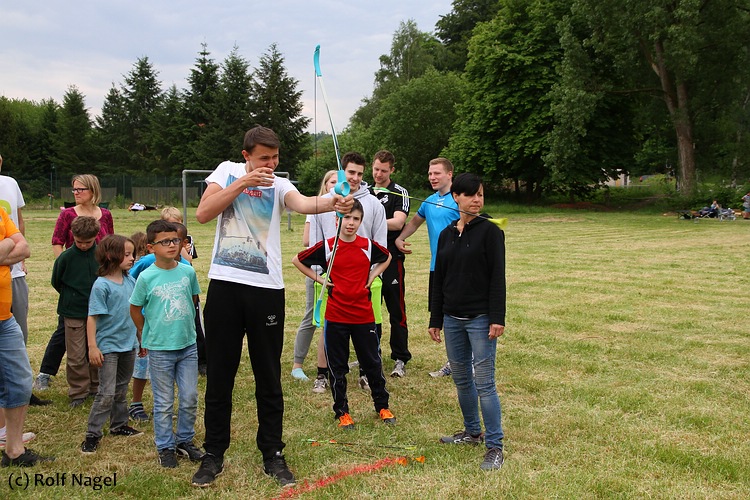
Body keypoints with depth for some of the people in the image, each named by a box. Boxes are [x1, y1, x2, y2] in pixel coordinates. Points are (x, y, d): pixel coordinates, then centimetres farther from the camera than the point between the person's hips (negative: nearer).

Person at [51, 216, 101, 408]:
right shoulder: (66, 257, -10)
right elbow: (56, 282, 5)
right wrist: (72, 298, 11)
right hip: (74, 313, -1)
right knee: (76, 356, 2)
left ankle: (97, 386, 27)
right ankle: (78, 391, 15)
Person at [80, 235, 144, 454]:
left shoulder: (131, 281, 4)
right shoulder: (101, 285, -15)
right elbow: (92, 317, -15)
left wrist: (141, 337, 19)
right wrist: (92, 346, -18)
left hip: (128, 345, 6)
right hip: (108, 346, -6)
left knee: (121, 389, 18)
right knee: (106, 393, -6)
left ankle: (119, 425, 31)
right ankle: (93, 434, 3)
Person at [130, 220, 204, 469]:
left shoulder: (188, 271, -3)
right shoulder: (146, 277, -11)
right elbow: (135, 309, 1)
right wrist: (147, 334, 9)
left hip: (188, 345, 3)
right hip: (160, 348, -3)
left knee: (190, 398, 10)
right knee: (164, 403, 7)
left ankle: (185, 441, 28)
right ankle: (165, 447, 22)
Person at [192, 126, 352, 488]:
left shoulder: (279, 185, 3)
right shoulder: (227, 171, 6)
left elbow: (302, 203, -20)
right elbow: (203, 214, -8)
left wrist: (331, 202, -42)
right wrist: (243, 183, -16)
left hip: (266, 289, 0)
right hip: (224, 285, 1)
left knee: (269, 378, 7)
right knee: (219, 376, 9)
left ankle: (273, 455, 20)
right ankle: (213, 455, 23)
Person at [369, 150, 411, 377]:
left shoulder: (399, 193, -1)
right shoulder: (365, 192, 14)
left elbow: (398, 222, -16)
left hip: (391, 259, -5)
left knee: (397, 311, -1)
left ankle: (400, 359, 6)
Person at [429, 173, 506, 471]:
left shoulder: (490, 231, -6)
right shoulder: (446, 235, 10)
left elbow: (497, 277, -10)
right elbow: (439, 280, 13)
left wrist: (497, 318, -16)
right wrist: (435, 320, 12)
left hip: (480, 319, -6)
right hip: (452, 319, 6)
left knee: (484, 383, -5)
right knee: (461, 380, 14)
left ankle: (494, 446, 3)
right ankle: (472, 432, 31)